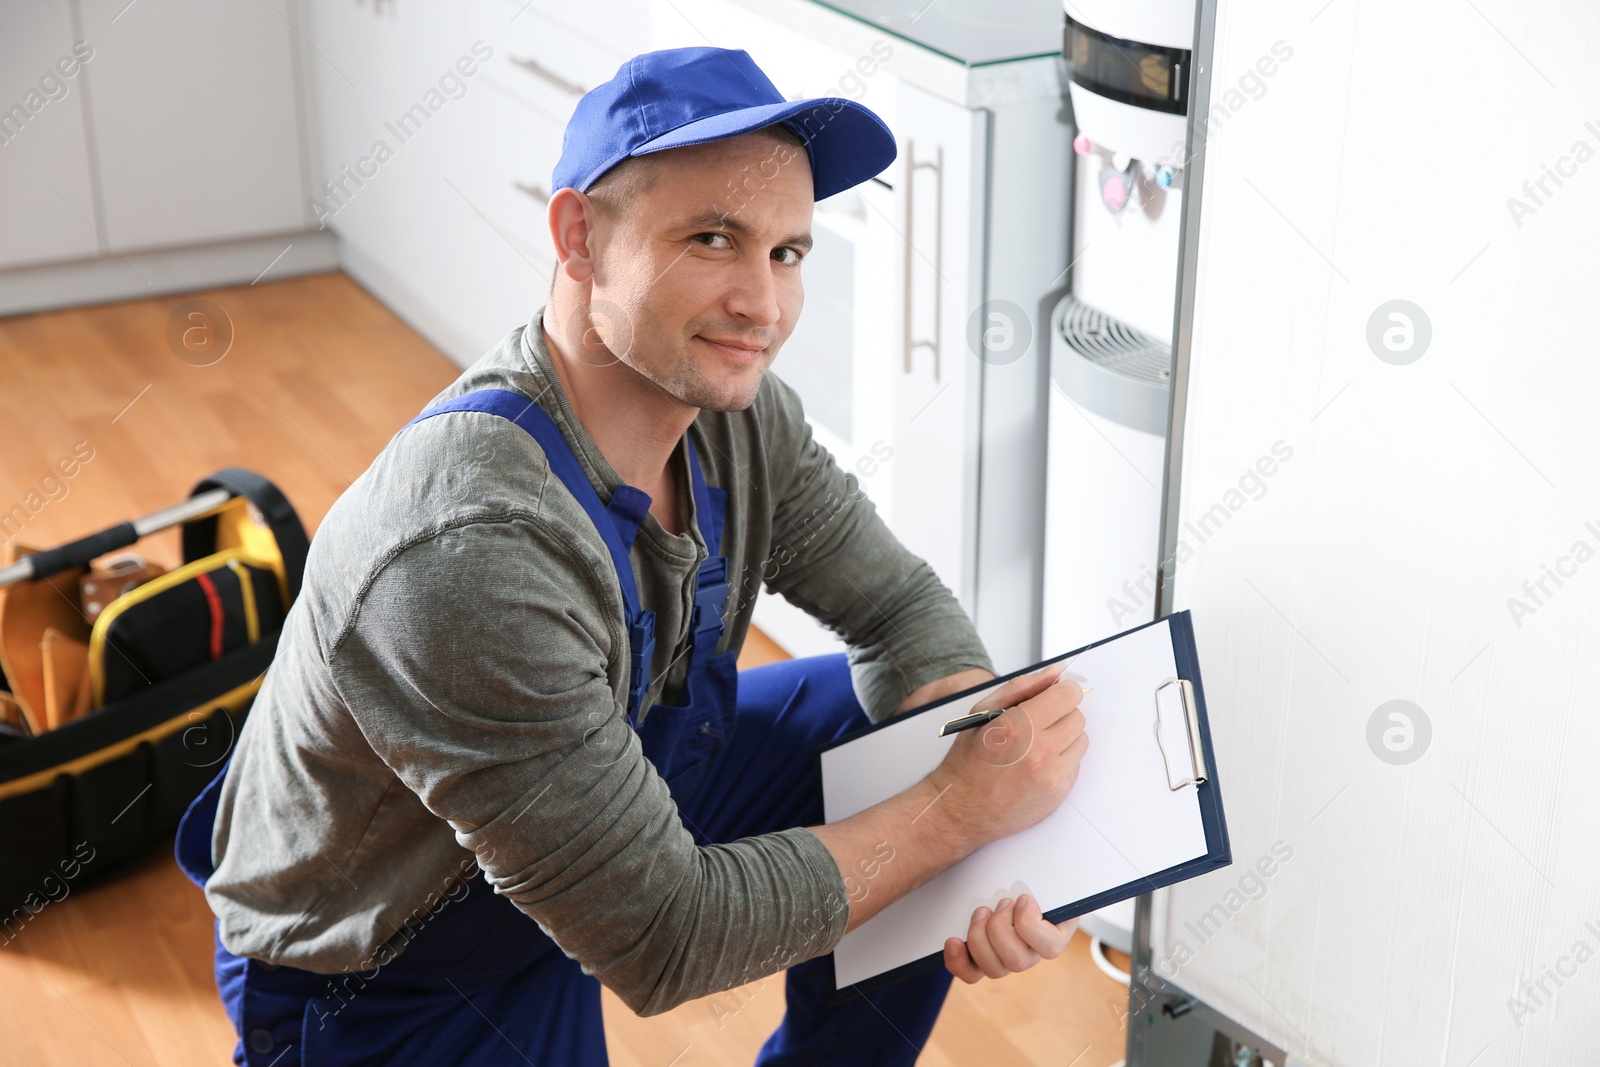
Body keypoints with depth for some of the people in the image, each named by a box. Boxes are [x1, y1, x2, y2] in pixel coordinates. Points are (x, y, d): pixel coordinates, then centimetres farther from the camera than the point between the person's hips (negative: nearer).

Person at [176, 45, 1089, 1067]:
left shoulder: (734, 408, -13)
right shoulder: (467, 557, -37)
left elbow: (900, 607, -2)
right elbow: (662, 939, -30)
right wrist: (965, 807, -24)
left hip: (615, 789, 7)